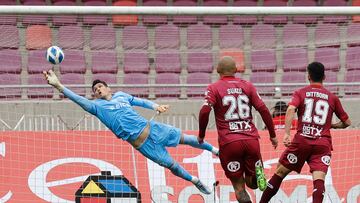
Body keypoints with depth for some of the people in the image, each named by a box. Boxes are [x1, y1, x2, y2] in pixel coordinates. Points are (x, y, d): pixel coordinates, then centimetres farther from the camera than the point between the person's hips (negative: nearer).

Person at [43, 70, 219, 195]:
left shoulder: (120, 95, 11)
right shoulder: (97, 106, -3)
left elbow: (142, 102, 19)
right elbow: (80, 99, -17)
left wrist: (156, 106, -1)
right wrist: (58, 85, -29)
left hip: (151, 128, 3)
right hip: (141, 143, -3)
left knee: (183, 138, 12)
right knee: (171, 165, 4)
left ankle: (213, 149, 35)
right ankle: (196, 181, 26)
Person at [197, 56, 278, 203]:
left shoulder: (214, 88, 3)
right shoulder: (247, 86, 11)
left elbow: (204, 112, -11)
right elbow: (263, 110, 5)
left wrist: (201, 135, 3)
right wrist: (272, 135, 12)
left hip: (229, 142, -2)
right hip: (251, 140, 2)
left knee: (239, 186, 7)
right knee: (252, 183, 18)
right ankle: (257, 173, -15)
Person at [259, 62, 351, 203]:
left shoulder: (300, 93, 10)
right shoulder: (332, 98, 14)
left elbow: (290, 109, -11)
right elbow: (347, 122, 19)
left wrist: (286, 134, -18)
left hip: (302, 140, 0)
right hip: (323, 143, 0)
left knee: (280, 172, 14)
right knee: (319, 179, -13)